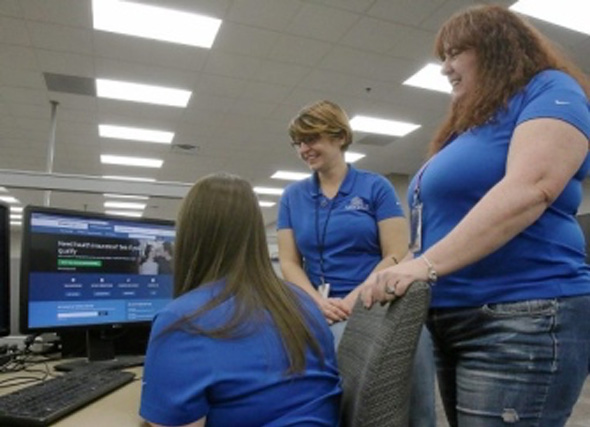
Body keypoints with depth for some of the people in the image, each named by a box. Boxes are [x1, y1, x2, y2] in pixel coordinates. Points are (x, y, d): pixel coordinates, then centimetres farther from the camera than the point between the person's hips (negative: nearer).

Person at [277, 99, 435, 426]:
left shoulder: (376, 187, 3)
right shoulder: (292, 197, 12)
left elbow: (396, 256, -4)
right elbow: (289, 263, 7)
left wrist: (352, 302, -17)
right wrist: (320, 304, -11)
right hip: (323, 318, 2)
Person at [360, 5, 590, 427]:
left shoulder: (548, 91, -2)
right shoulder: (470, 124, 22)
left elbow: (529, 190, -20)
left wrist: (427, 265, -24)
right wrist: (380, 280, 10)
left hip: (523, 320, -8)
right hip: (453, 319, 8)